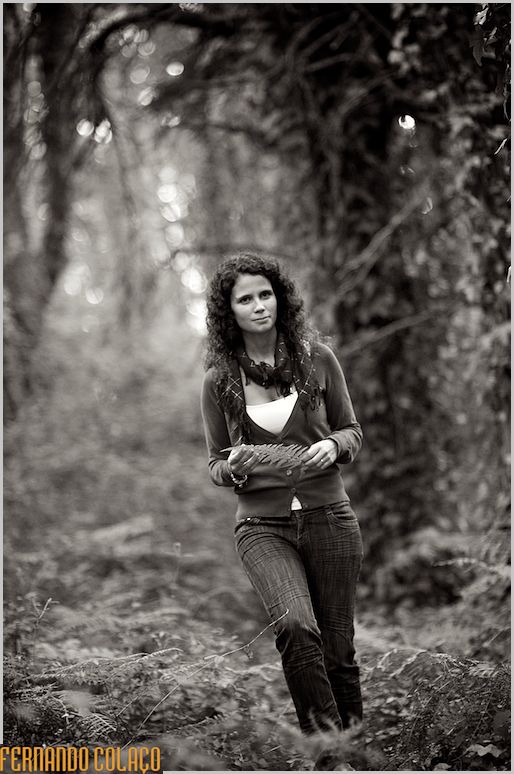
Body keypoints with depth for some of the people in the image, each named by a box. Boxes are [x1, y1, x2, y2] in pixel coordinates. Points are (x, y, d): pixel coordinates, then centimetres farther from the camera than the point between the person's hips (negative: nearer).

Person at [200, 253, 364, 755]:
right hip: (262, 525, -1)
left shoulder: (317, 359, 3)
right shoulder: (219, 381, 3)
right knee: (296, 624, -26)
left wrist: (334, 446, -9)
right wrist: (233, 468, -11)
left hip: (328, 519, 1)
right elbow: (215, 464, 12)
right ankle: (324, 733, -10)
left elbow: (352, 430, 13)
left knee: (337, 647, 6)